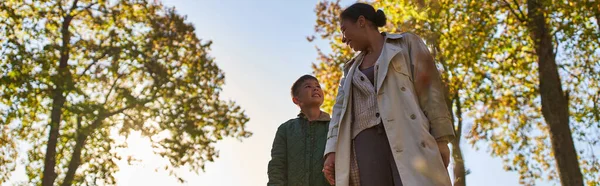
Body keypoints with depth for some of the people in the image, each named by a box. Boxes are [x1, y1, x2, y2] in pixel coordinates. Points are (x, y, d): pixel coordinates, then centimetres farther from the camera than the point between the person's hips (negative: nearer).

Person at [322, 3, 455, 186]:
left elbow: (429, 86, 6)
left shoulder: (406, 43, 16)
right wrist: (332, 151, 2)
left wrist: (440, 139, -5)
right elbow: (341, 111, 19)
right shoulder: (352, 69, 30)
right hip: (367, 142, 4)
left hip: (407, 135, -4)